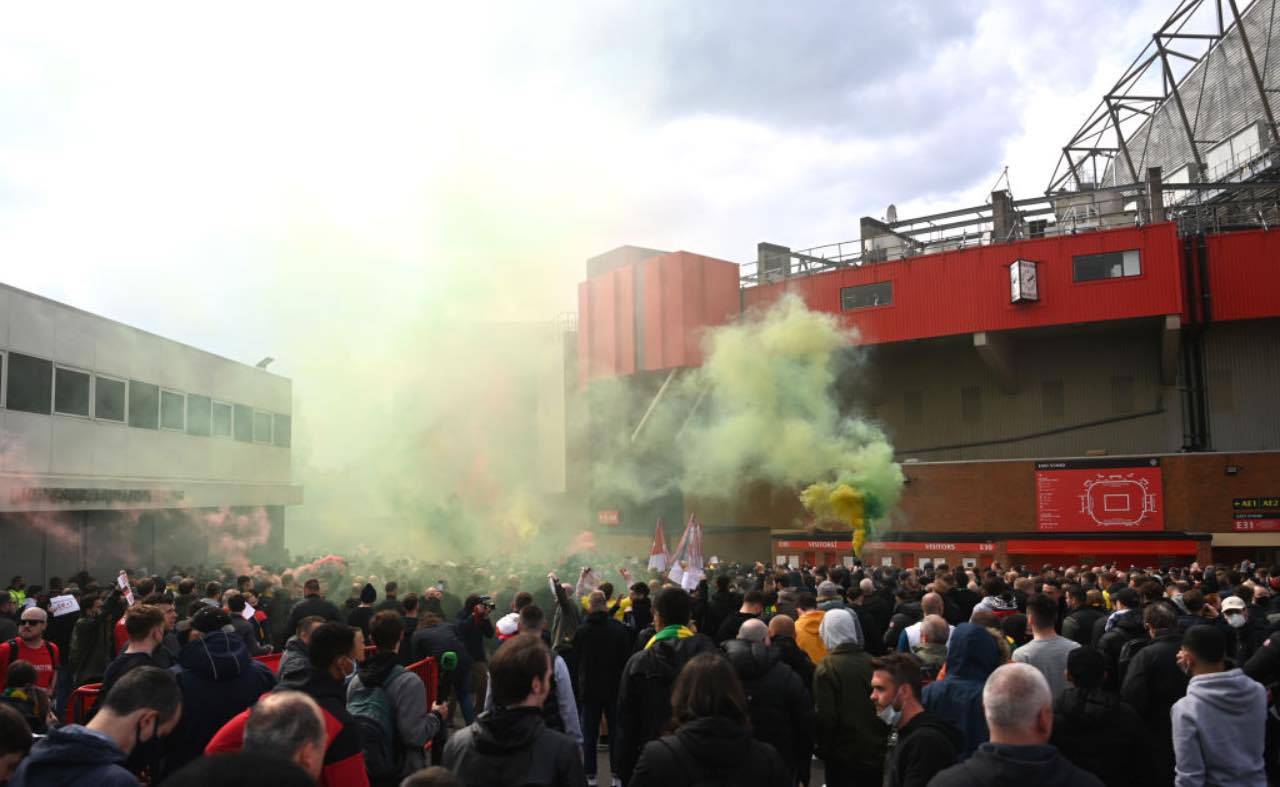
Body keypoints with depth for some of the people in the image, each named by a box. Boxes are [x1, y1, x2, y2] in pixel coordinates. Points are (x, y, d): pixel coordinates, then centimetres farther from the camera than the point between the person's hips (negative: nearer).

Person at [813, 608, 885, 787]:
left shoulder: (826, 667, -15)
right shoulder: (871, 662, -2)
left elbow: (825, 716, -18)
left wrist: (823, 750, -4)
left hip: (844, 754, -4)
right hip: (876, 752, 4)